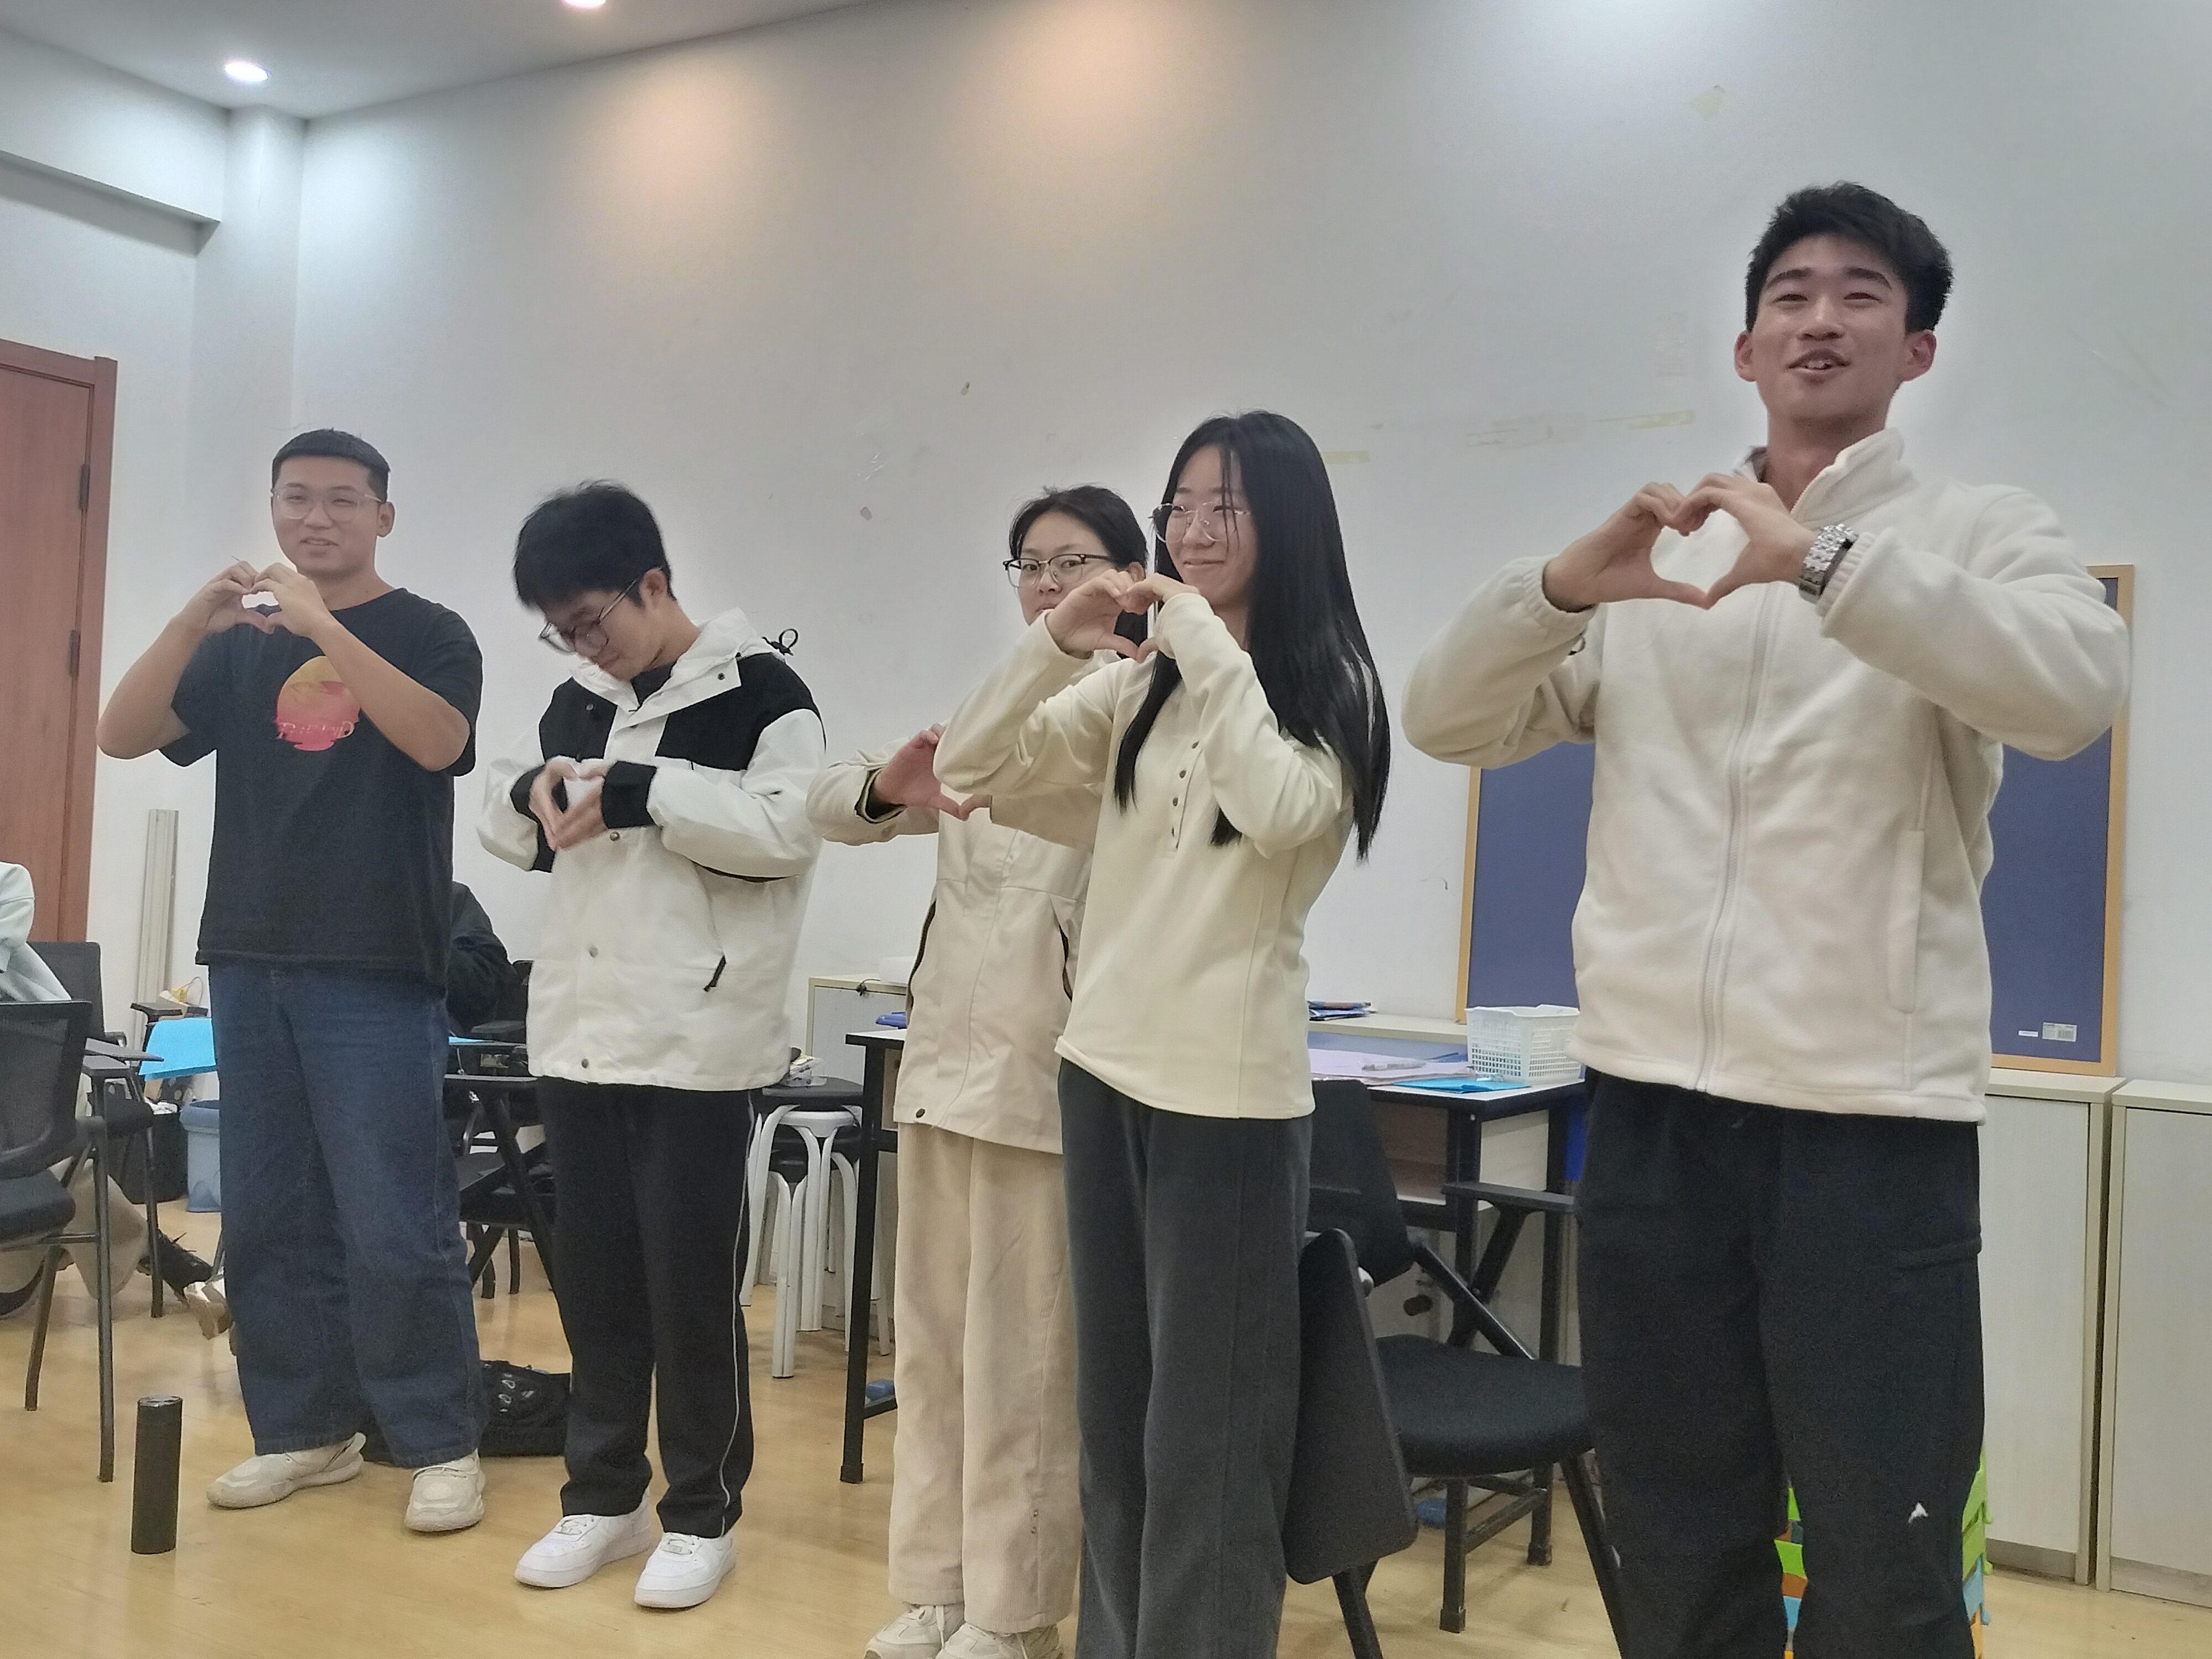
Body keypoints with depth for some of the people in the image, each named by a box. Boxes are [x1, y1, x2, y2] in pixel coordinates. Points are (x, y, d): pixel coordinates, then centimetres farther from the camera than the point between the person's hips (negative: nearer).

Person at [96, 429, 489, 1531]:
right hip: (249, 964, 5)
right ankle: (301, 1429, 21)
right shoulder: (237, 648, 14)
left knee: (393, 1222, -6)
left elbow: (437, 741, -17)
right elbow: (123, 737, 2)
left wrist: (323, 626, -23)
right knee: (267, 1216, 9)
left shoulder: (427, 631, 2)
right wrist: (192, 621, -12)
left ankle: (441, 1444, 4)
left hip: (377, 973, -5)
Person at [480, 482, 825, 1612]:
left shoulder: (761, 692, -6)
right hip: (578, 1033, 6)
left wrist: (642, 791, -21)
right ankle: (602, 1494, 27)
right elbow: (506, 825, 19)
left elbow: (788, 827, -18)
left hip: (699, 1042, -6)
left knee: (690, 1286, 1)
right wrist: (532, 792, -3)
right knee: (593, 1278, 13)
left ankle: (703, 1513, 17)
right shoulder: (576, 703, 13)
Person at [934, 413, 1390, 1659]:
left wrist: (1210, 649, -19)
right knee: (1113, 1403, 16)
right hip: (1103, 1062, 6)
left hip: (1227, 1086, -6)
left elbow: (1278, 814, -25)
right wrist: (1056, 644, -8)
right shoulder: (1137, 683, 9)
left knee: (1207, 1423, 2)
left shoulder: (1328, 691, -5)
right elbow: (974, 769, 6)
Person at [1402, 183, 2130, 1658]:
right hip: (1652, 1108, 3)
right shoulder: (1649, 565, 13)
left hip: (1875, 1117, -3)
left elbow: (2078, 691, -18)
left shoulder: (1984, 537, 3)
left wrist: (1819, 559, -25)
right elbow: (1445, 720, 6)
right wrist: (1564, 584, -11)